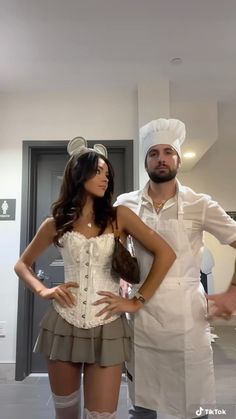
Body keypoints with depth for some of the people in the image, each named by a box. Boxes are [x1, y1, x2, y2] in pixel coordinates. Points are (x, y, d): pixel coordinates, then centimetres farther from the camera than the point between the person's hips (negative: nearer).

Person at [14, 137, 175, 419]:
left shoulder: (119, 216, -2)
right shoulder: (55, 224, 3)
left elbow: (165, 253, -7)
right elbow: (22, 264, 14)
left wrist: (137, 302, -8)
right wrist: (43, 291, -4)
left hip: (107, 328, -1)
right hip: (63, 325, 2)